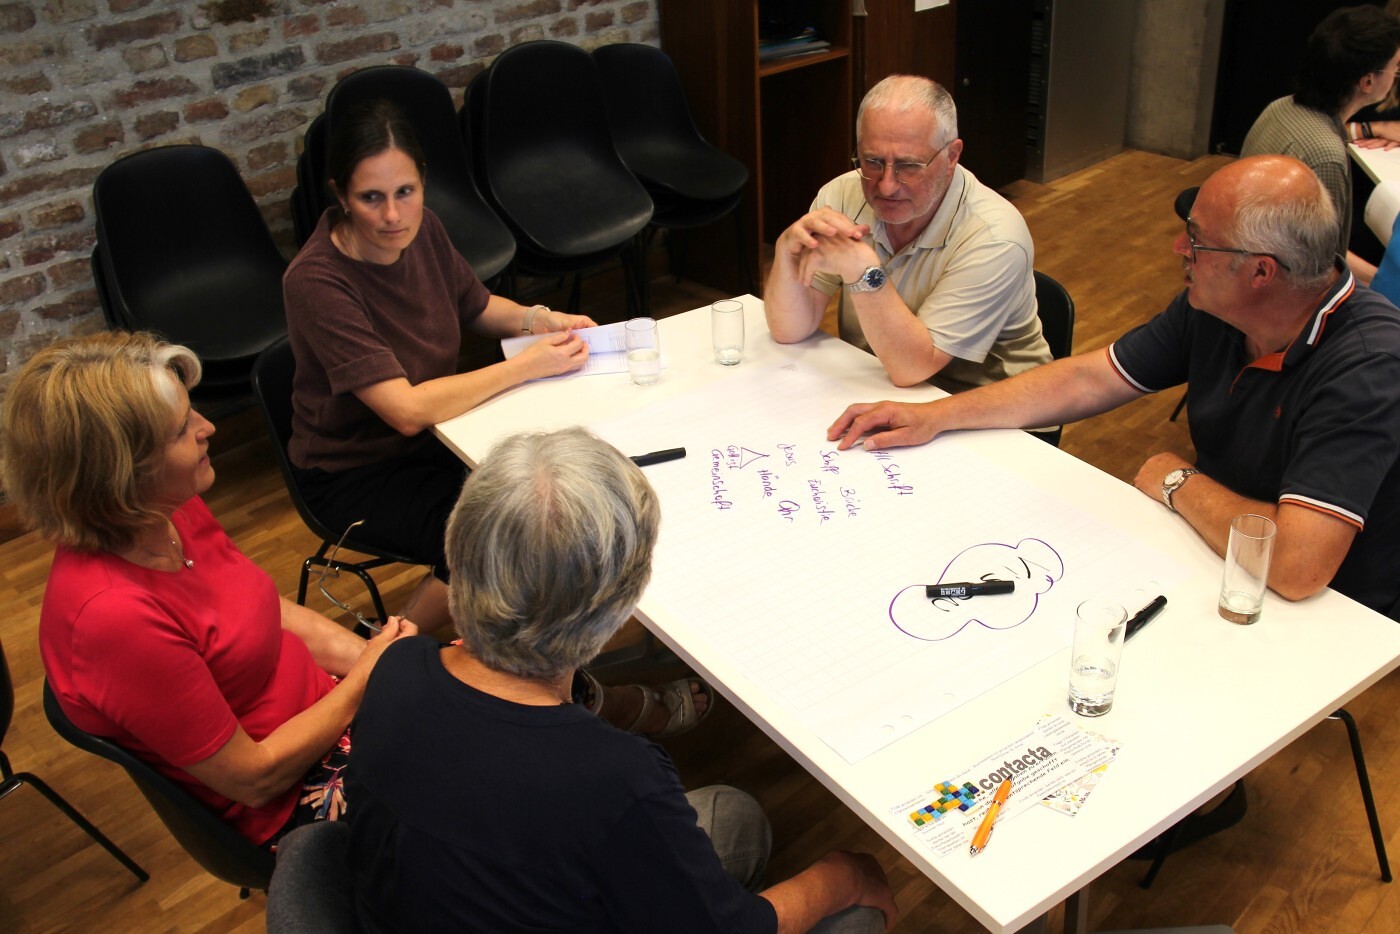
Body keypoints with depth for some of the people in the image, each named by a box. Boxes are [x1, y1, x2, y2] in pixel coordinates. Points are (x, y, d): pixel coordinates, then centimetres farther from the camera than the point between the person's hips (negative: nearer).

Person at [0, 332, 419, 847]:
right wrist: (367, 675, -15)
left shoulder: (173, 512, -8)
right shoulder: (113, 615, -32)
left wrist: (379, 657, -10)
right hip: (286, 804, -7)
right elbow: (254, 776, -23)